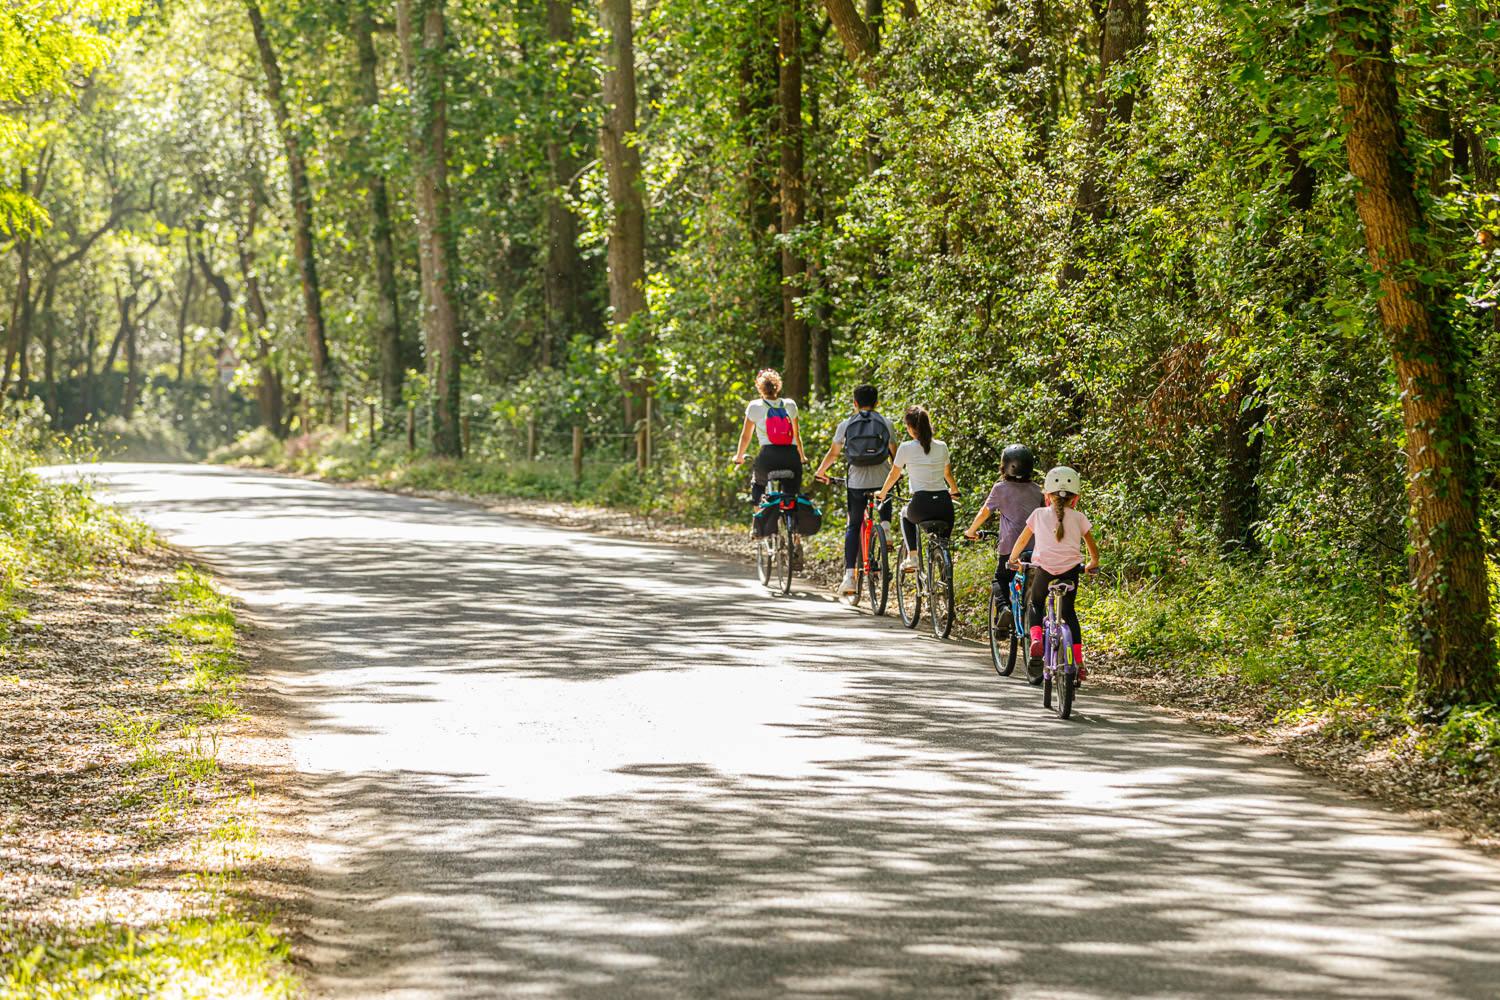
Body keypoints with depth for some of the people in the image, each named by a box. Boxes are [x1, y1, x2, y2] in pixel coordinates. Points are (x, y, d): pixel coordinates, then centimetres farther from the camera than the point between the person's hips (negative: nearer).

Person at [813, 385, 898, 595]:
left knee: (853, 526, 10)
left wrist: (820, 471, 26)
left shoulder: (846, 425, 4)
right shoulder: (886, 423, 4)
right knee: (886, 500, 35)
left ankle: (849, 574, -1)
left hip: (856, 483, 0)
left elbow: (833, 453, 9)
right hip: (881, 480, 0)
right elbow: (894, 453, 8)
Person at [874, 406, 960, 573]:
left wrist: (882, 493, 29)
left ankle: (912, 556, 17)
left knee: (906, 515, 32)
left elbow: (894, 475, 11)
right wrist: (954, 490, 45)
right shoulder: (941, 447, 8)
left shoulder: (906, 448, -2)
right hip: (944, 506, 2)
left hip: (921, 504, -2)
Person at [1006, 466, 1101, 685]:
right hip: (1070, 569, 1)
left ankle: (1036, 640, -3)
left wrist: (1013, 559, 40)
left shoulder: (1039, 514, 13)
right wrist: (1093, 564, 38)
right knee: (1068, 612, 19)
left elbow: (1022, 540, 22)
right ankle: (1078, 662, 12)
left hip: (1044, 568, -1)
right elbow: (1092, 545, 19)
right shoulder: (1079, 517, 13)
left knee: (1035, 604, 24)